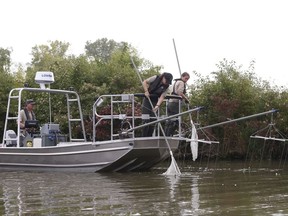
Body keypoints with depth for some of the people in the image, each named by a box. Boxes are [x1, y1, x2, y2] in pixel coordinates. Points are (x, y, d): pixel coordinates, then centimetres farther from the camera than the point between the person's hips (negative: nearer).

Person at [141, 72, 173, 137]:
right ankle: (144, 137, -4)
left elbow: (162, 97, -16)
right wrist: (146, 91, -17)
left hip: (155, 102, 3)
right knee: (146, 120, -8)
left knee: (153, 120, 0)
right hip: (147, 100, -3)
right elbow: (145, 82, -5)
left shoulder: (166, 87, -6)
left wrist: (157, 105, -30)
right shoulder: (155, 78, -11)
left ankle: (149, 137, 9)